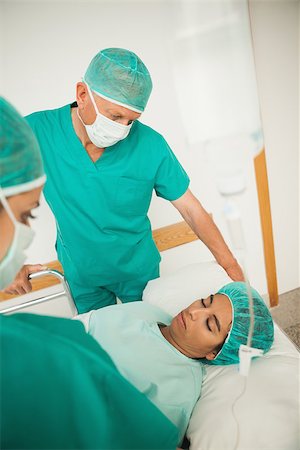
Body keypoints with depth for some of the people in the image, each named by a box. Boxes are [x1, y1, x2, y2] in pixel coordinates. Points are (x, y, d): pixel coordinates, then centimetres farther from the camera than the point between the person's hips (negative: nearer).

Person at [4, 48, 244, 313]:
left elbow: (190, 208, -14)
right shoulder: (36, 132, -22)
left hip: (138, 269, 0)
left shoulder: (151, 144, -22)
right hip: (81, 275, 1)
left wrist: (231, 266, -14)